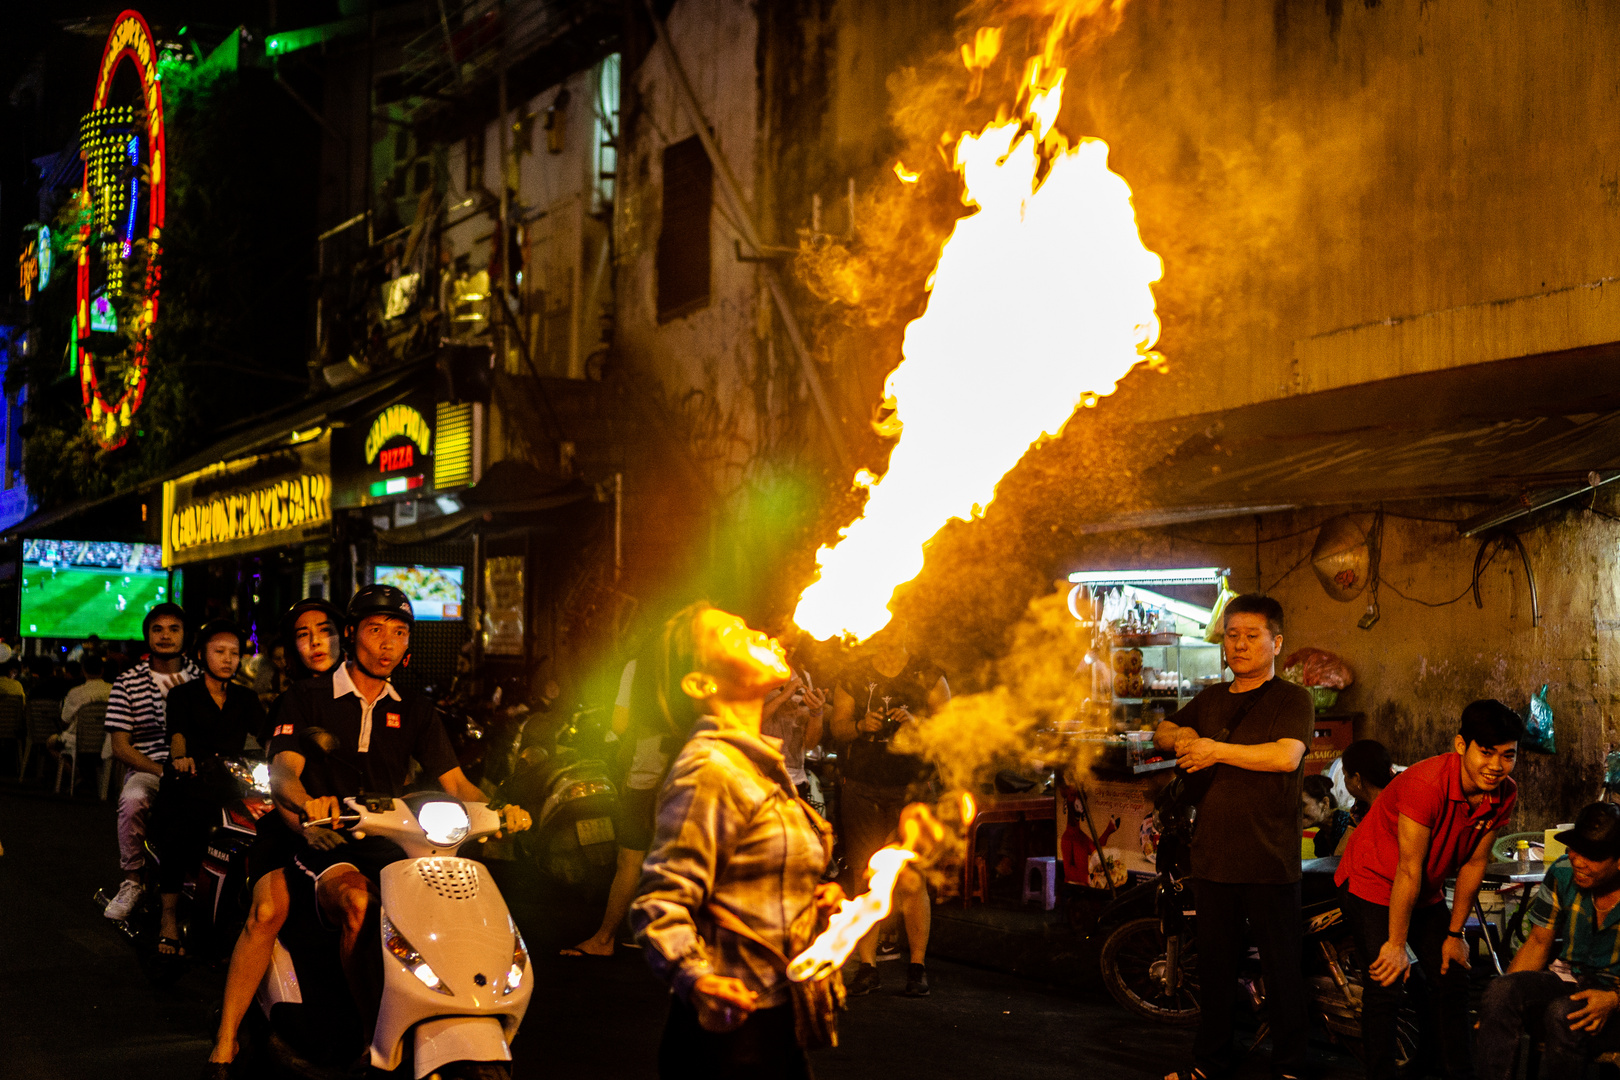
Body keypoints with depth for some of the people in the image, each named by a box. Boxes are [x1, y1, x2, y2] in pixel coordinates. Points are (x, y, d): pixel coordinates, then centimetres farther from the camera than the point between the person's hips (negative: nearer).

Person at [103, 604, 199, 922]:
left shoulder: (202, 679, 11)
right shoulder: (127, 684, 7)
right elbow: (121, 747, 1)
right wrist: (162, 772, -15)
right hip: (146, 768, -1)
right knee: (133, 799, -36)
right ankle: (132, 881, -16)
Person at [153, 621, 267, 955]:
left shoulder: (245, 699, 21)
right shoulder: (184, 695, 13)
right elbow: (177, 730, -7)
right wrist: (180, 755, -29)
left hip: (230, 783, 2)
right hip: (189, 782, -2)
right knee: (178, 834, -29)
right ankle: (169, 919, -20)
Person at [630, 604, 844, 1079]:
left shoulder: (760, 765, 15)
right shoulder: (709, 769, -15)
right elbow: (662, 901, -21)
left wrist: (817, 897, 10)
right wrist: (694, 979, -37)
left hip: (778, 1022, 9)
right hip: (730, 1028, -9)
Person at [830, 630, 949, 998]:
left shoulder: (928, 676, 8)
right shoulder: (852, 678, 12)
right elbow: (837, 730, 10)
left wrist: (915, 723, -13)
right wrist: (860, 725, -10)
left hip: (911, 789, -2)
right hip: (862, 789, 2)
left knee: (911, 881, -7)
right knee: (864, 880, 0)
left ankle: (918, 967, 3)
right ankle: (867, 967, 8)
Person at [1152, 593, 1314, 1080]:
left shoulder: (1291, 699, -4)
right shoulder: (1211, 699, 15)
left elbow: (1285, 756, -20)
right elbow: (1162, 731, 28)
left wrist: (1216, 750, -15)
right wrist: (1179, 737, 4)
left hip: (1269, 862, -6)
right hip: (1213, 856, 6)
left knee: (1281, 968, 1)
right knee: (1214, 965, 15)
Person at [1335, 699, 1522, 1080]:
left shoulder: (1504, 795, -12)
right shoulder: (1426, 784, -33)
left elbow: (1474, 863, -2)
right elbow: (1409, 870, -28)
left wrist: (1455, 933, 3)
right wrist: (1396, 945, -21)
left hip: (1426, 890, 7)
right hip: (1373, 881, -7)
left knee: (1452, 980, 8)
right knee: (1386, 987, -12)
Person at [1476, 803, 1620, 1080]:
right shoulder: (1563, 873, -1)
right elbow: (1538, 943, 6)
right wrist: (1497, 1005, -7)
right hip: (1566, 979, 4)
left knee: (1563, 1013, -37)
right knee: (1501, 990, -28)